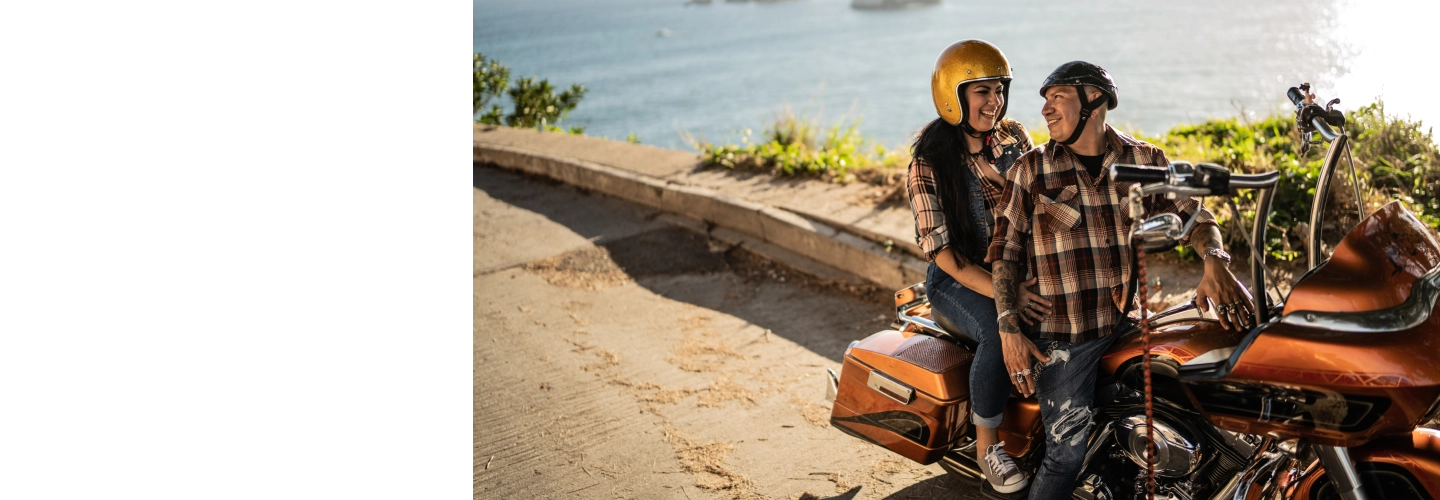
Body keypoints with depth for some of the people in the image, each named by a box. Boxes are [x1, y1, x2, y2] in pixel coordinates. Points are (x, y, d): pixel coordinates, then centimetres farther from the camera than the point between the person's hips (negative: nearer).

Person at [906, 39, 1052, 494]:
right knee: (1002, 331, -34)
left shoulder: (1014, 137, 4)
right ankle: (986, 445, -14)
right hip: (958, 277, -5)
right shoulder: (929, 161, -13)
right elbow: (940, 249, -18)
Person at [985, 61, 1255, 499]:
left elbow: (1191, 214, 4)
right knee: (1066, 456, -10)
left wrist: (1214, 264, -19)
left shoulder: (1146, 161, 7)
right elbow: (1004, 250, 0)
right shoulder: (1031, 170, 1)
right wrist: (1009, 330, -9)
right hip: (1061, 336, -2)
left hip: (1131, 326, 3)